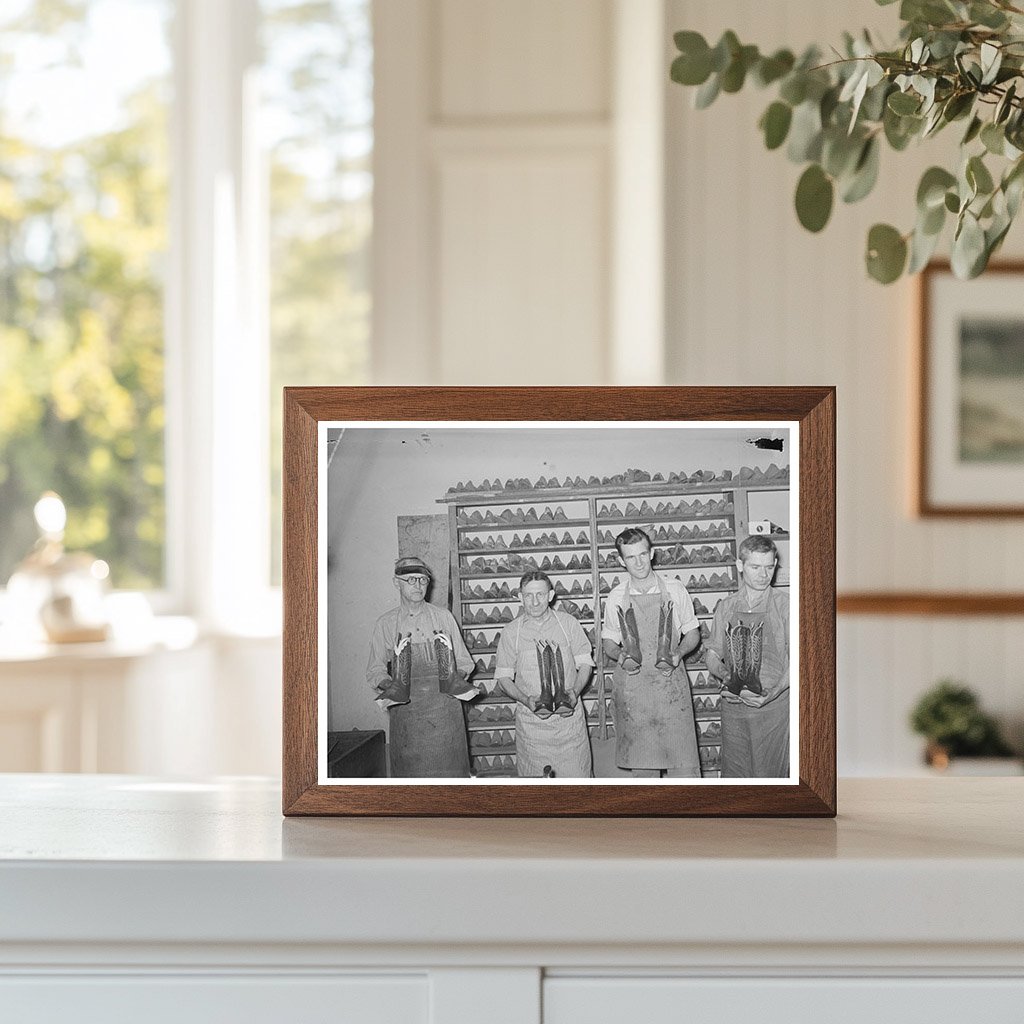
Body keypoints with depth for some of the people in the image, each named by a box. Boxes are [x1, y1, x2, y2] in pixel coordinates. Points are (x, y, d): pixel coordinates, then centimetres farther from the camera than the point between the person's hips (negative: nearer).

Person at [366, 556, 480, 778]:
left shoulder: (444, 617, 10)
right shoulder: (384, 624, 8)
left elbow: (464, 661, 11)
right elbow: (375, 670, 7)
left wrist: (456, 676, -10)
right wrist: (388, 684, -14)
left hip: (444, 708, 1)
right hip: (406, 708, 0)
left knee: (447, 768, -3)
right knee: (409, 771, -4)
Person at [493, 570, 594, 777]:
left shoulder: (568, 623, 5)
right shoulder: (511, 632, 2)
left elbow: (585, 664, 7)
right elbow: (503, 677, 3)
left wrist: (574, 692, -12)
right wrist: (526, 700, -14)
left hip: (569, 714, 1)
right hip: (531, 719, 0)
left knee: (576, 774, -1)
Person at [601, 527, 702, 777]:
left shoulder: (674, 590, 3)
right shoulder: (616, 598, 5)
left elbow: (692, 634, 10)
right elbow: (608, 642, 13)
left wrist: (677, 654, -10)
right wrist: (621, 656, -9)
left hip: (670, 682, -1)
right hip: (632, 688, 1)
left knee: (684, 764, -6)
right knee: (642, 762, 6)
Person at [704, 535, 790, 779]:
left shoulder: (783, 604, -1)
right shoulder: (726, 607, 10)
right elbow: (712, 655, 13)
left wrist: (773, 693, -18)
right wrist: (724, 674, -10)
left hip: (773, 705, -3)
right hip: (733, 705, 3)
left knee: (769, 775, -3)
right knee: (733, 775, 4)